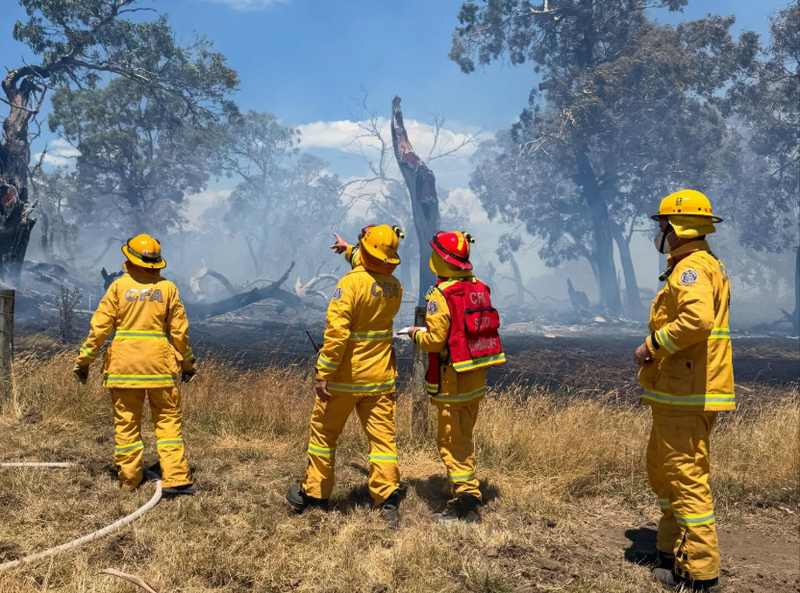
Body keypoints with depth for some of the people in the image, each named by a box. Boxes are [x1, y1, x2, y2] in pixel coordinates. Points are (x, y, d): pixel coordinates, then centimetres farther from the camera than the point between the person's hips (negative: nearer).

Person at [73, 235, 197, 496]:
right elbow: (179, 330, 4)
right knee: (168, 420, 5)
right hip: (160, 364, 0)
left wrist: (84, 359, 6)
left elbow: (100, 325, -2)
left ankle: (129, 479, 17)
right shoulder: (168, 288, 2)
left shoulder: (119, 286, 0)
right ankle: (175, 478, -1)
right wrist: (188, 362, 15)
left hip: (123, 363, 0)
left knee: (126, 421, 10)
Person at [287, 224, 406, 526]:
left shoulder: (350, 283, -18)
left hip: (344, 377, -4)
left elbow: (337, 333, -23)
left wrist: (323, 373, -19)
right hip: (380, 378, 4)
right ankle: (388, 500, -1)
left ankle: (313, 493, 26)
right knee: (383, 438, 6)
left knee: (323, 433, 13)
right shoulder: (395, 287, 1)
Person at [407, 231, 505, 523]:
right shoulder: (479, 288, 4)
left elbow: (435, 340, -20)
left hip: (452, 381, -8)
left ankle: (467, 503, 3)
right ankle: (464, 497, 29)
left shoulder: (441, 295, -19)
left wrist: (416, 334, 1)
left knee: (451, 442, 2)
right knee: (464, 439, 19)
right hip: (477, 378, 8)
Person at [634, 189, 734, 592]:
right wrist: (658, 348, 12)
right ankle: (672, 551, 31)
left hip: (685, 395, -11)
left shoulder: (691, 267, -15)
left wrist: (653, 344, -19)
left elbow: (697, 319, -32)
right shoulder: (707, 265, 18)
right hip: (681, 392, 11)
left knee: (686, 478, -5)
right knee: (661, 470, 20)